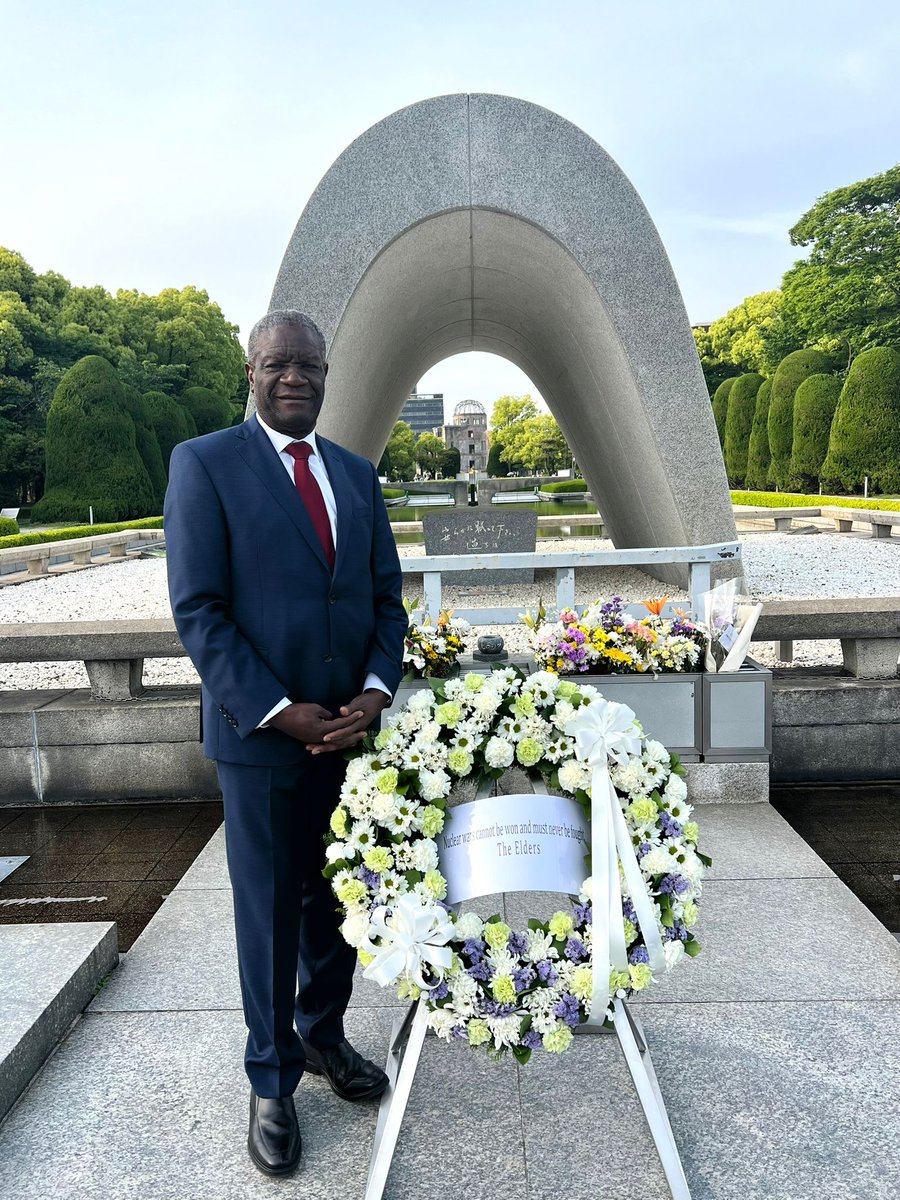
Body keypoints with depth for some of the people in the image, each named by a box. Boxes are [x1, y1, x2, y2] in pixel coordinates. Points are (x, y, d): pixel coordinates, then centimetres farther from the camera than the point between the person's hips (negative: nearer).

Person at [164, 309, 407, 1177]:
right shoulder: (204, 463, -5)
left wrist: (376, 690, -7)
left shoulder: (356, 474, 11)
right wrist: (280, 712, -16)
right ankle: (273, 1082, 30)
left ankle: (323, 1034, 40)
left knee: (338, 901, 16)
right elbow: (198, 610, -11)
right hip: (261, 734, -4)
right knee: (268, 914, 9)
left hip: (350, 728, 5)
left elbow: (386, 597, 10)